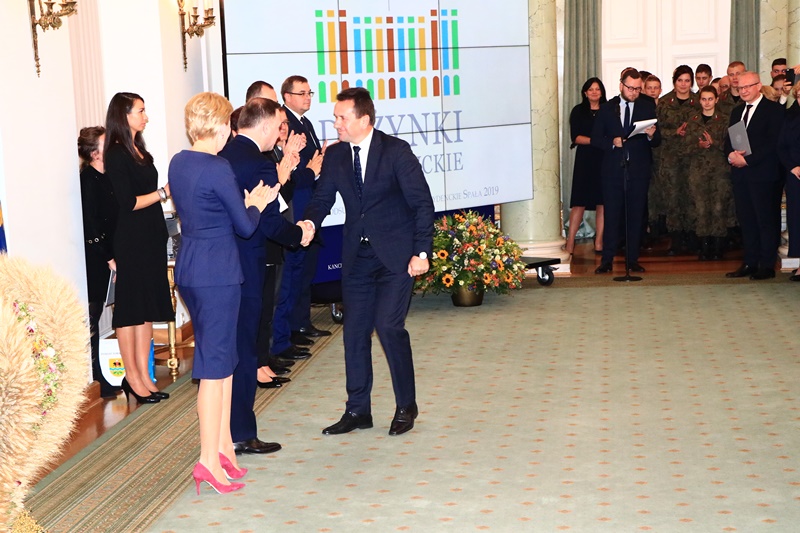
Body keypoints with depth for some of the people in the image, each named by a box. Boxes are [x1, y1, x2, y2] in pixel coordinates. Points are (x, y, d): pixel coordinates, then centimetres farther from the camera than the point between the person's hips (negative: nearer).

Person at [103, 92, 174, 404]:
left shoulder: (138, 150, 14)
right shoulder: (117, 155, -12)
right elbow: (128, 203, -17)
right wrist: (164, 193, -14)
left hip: (151, 238, 8)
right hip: (131, 241, -8)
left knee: (147, 309, 9)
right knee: (131, 309, -1)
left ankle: (144, 376, 14)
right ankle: (133, 378, 7)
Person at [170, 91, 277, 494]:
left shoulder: (178, 163, 9)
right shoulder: (217, 169, -16)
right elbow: (245, 226, -10)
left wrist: (248, 202, 16)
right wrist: (256, 205, 10)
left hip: (188, 270, 9)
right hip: (217, 273, -9)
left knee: (221, 359, 17)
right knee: (215, 365, -2)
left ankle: (223, 445, 23)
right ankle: (209, 461, 3)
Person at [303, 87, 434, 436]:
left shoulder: (396, 152, -9)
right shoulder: (335, 155, 5)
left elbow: (422, 203, -8)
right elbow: (323, 198, 8)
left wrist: (421, 251, -13)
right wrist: (309, 223, -15)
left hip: (396, 255, -5)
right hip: (357, 256, 5)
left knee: (388, 326, -12)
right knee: (354, 331, 6)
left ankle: (406, 406, 6)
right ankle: (357, 410, 18)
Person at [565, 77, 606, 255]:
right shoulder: (578, 111, 7)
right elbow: (575, 137, -2)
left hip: (605, 159, 2)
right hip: (585, 160, -2)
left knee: (603, 202, 0)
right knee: (579, 202, -5)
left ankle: (599, 242, 5)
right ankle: (570, 243, -3)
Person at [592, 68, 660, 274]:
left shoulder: (648, 107, 7)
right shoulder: (606, 108, 7)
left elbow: (657, 141, 4)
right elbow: (595, 139, 5)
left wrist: (651, 135, -18)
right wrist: (612, 142, -13)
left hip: (638, 170, 1)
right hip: (613, 170, 0)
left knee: (636, 216, 4)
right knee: (612, 215, 0)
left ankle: (633, 259, 12)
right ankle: (607, 260, 5)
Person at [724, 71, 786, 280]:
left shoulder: (774, 109, -5)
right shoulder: (737, 111, 19)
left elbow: (774, 143, -13)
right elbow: (729, 140, 18)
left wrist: (747, 159, -17)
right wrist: (731, 153, -5)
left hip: (763, 174, -7)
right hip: (740, 174, 7)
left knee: (766, 220, -3)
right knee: (746, 219, 7)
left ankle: (767, 266, 2)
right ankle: (750, 263, 13)